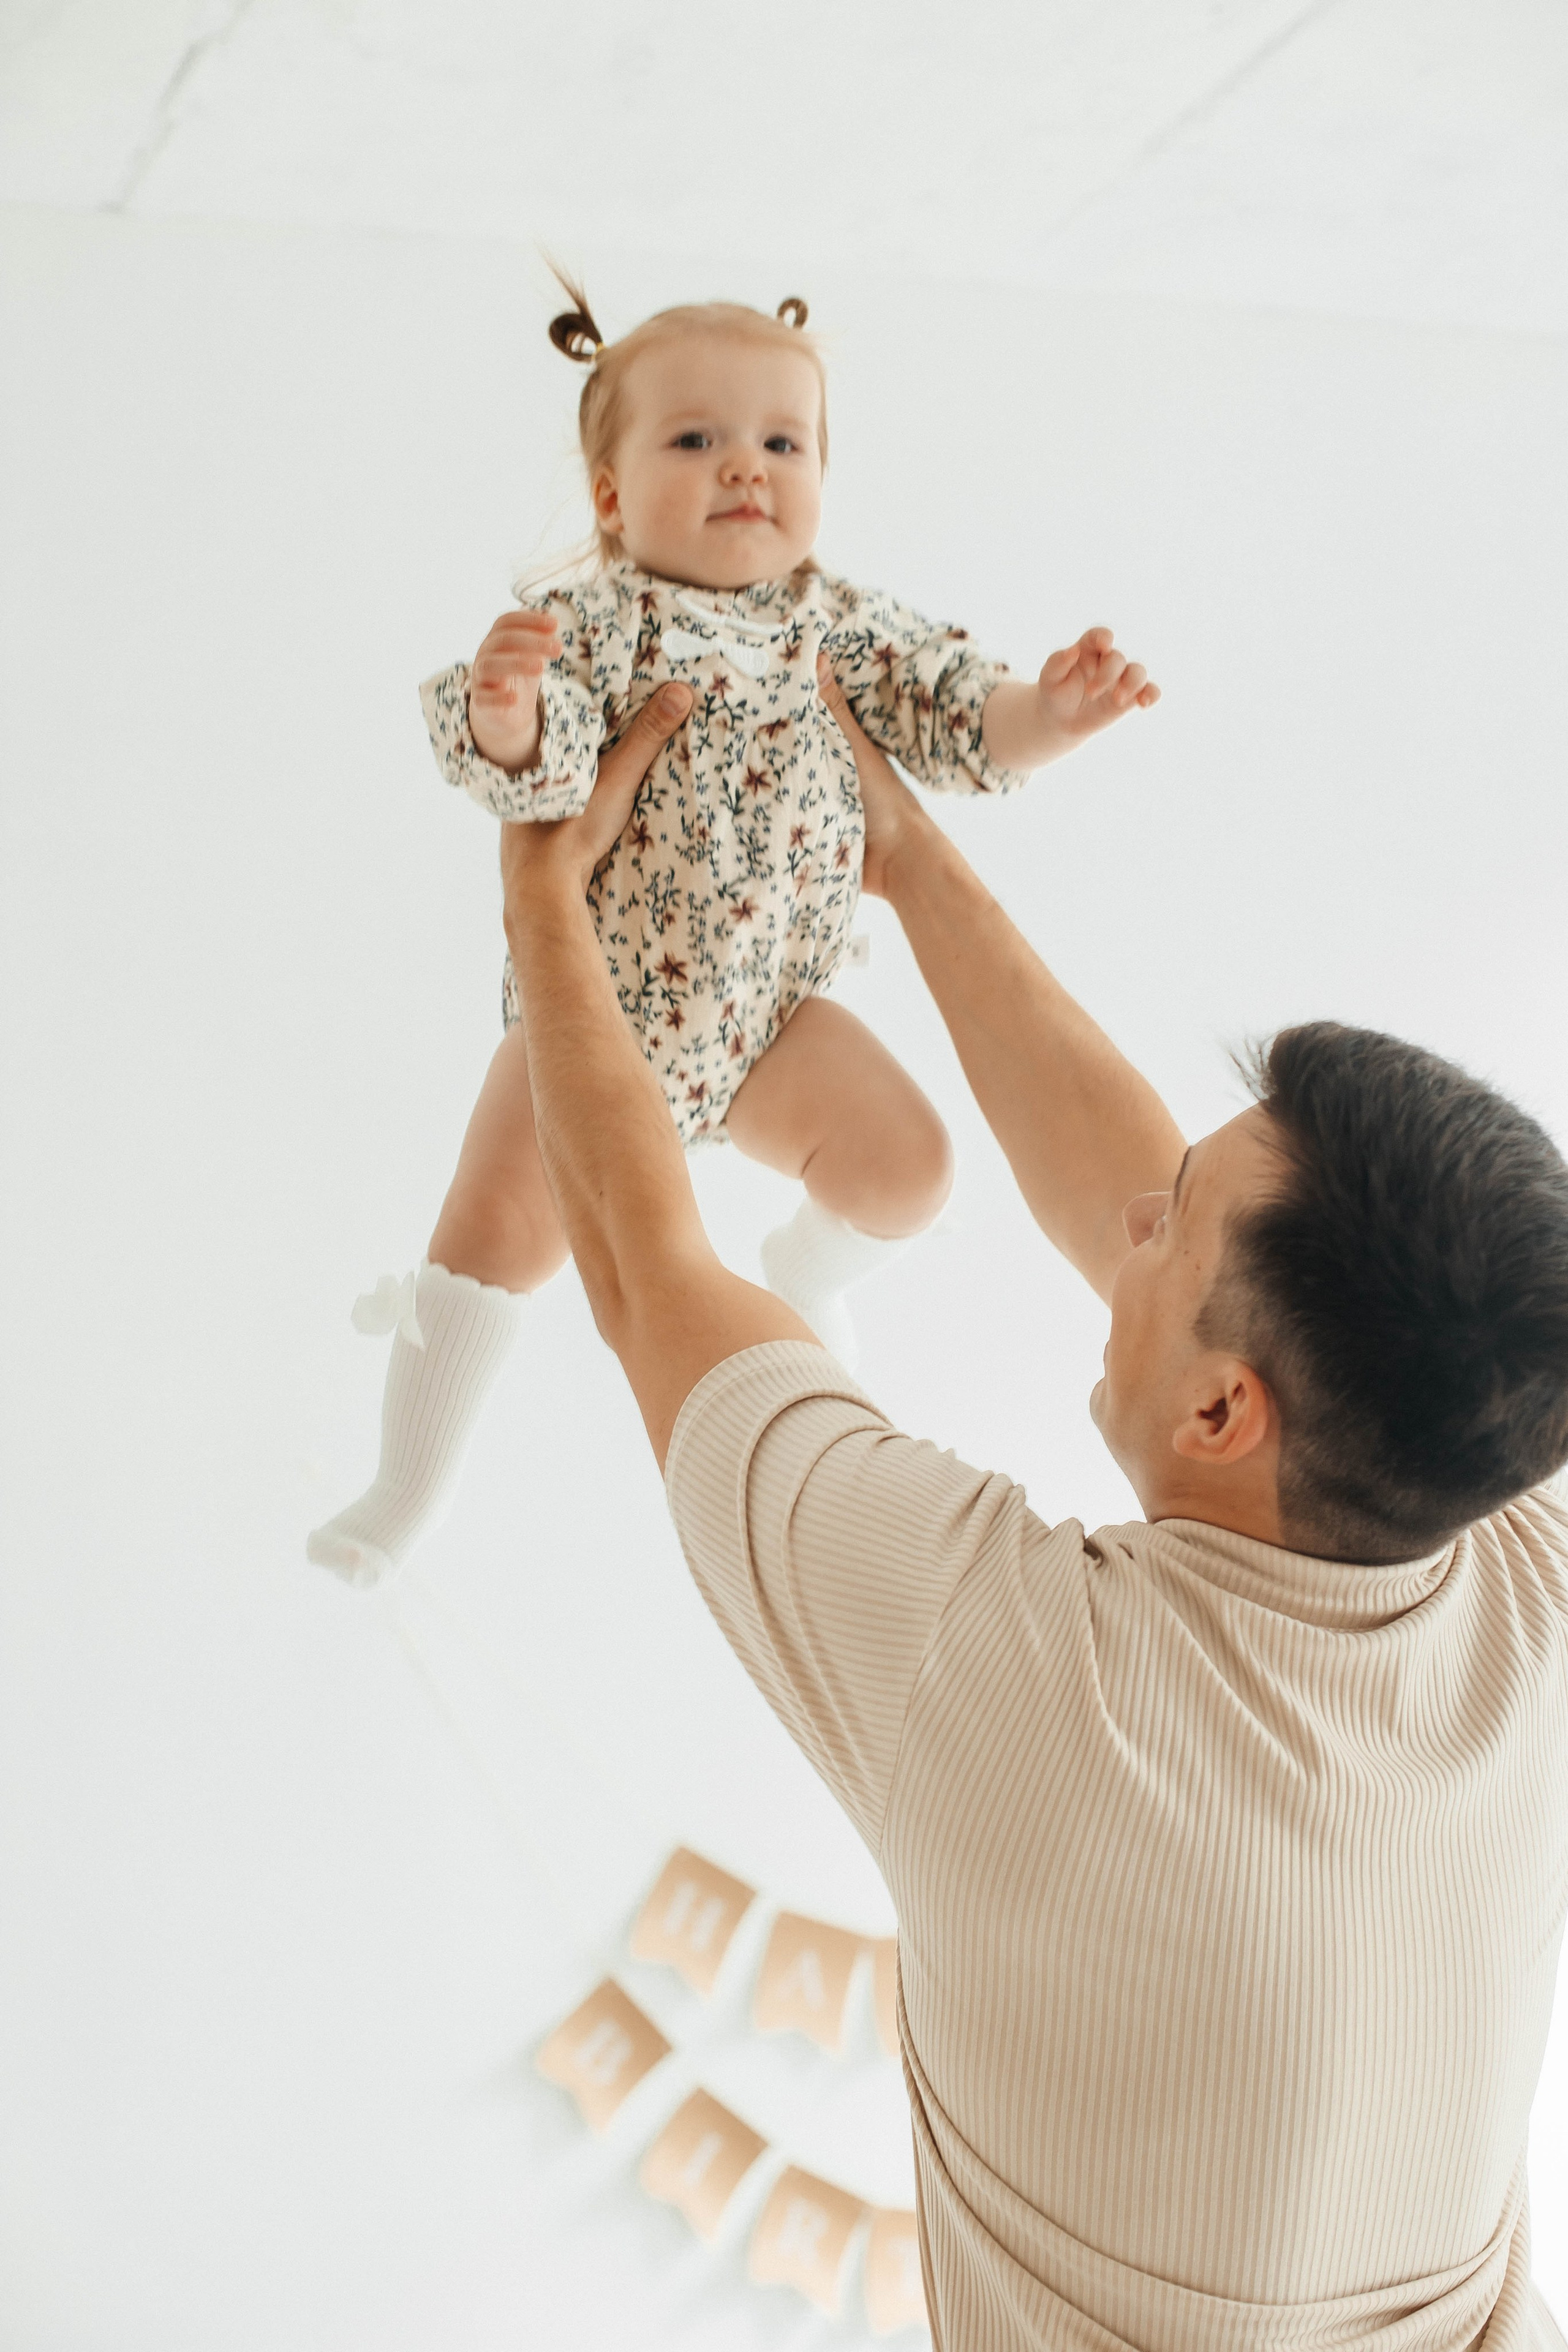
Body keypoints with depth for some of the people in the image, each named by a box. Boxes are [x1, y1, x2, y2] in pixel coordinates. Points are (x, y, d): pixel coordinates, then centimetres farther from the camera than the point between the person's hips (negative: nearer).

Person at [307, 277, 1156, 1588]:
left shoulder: (843, 626, -4)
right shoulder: (597, 624, -19)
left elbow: (958, 718, -1)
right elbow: (532, 767, -33)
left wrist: (1050, 713, -21)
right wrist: (503, 707, -56)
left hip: (771, 1006, 4)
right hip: (595, 999, -4)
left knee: (903, 1159, -4)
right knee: (500, 1224, -12)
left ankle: (804, 1281, 33)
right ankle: (410, 1487, 8)